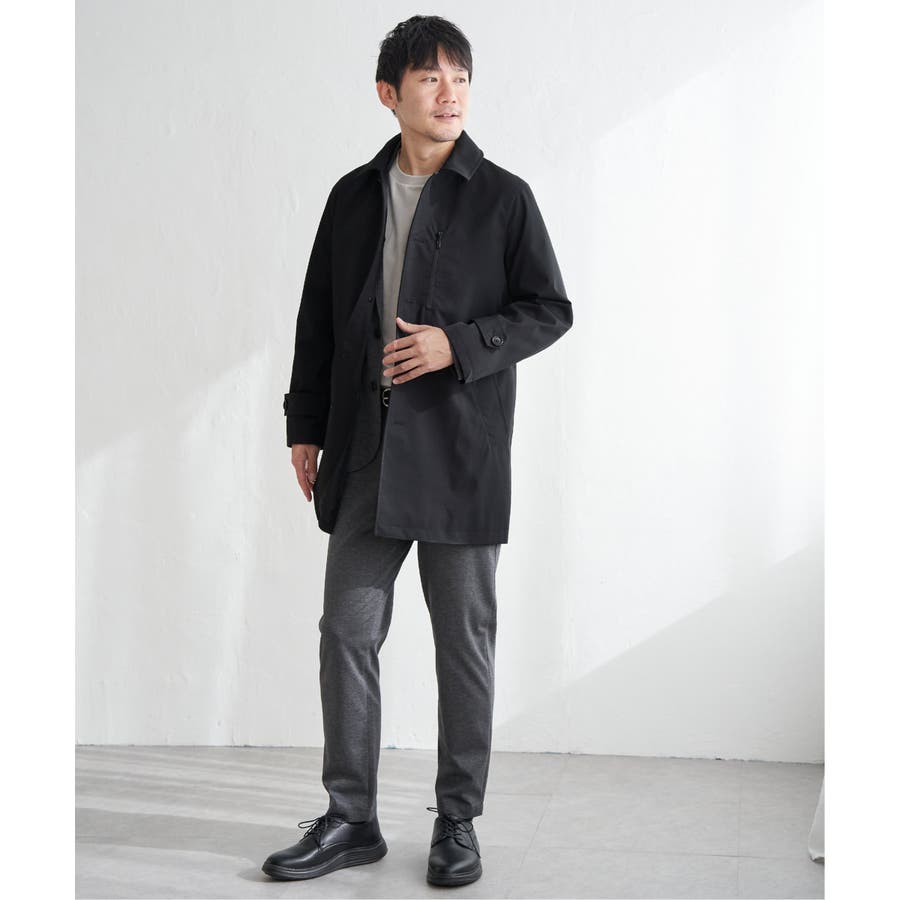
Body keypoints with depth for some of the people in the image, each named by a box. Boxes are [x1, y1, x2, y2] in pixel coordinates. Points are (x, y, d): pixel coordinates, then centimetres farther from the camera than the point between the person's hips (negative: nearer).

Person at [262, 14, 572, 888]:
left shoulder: (502, 197, 0)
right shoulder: (353, 196, 10)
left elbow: (549, 309, -1)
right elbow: (317, 318, 13)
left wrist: (458, 344, -15)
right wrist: (304, 425, 9)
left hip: (459, 452, -3)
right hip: (364, 450, 3)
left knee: (464, 640, 5)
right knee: (347, 630, 5)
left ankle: (457, 821, 20)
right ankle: (351, 817, 19)